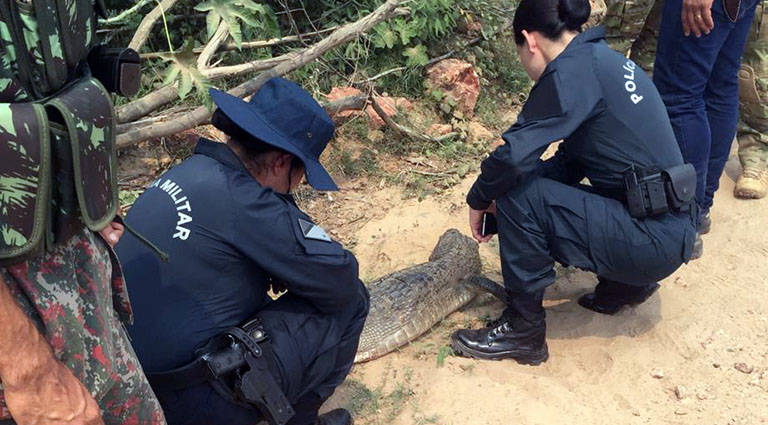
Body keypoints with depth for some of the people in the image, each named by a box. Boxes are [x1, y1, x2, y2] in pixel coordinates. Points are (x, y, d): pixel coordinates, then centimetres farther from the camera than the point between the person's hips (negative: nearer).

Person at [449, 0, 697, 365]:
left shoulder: (572, 69, -16)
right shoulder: (604, 60, 13)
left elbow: (515, 153, -24)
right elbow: (571, 160, 16)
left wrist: (478, 199, -5)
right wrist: (496, 196, 12)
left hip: (653, 240, -9)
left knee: (519, 198, -14)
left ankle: (523, 330, -1)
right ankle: (626, 282, 23)